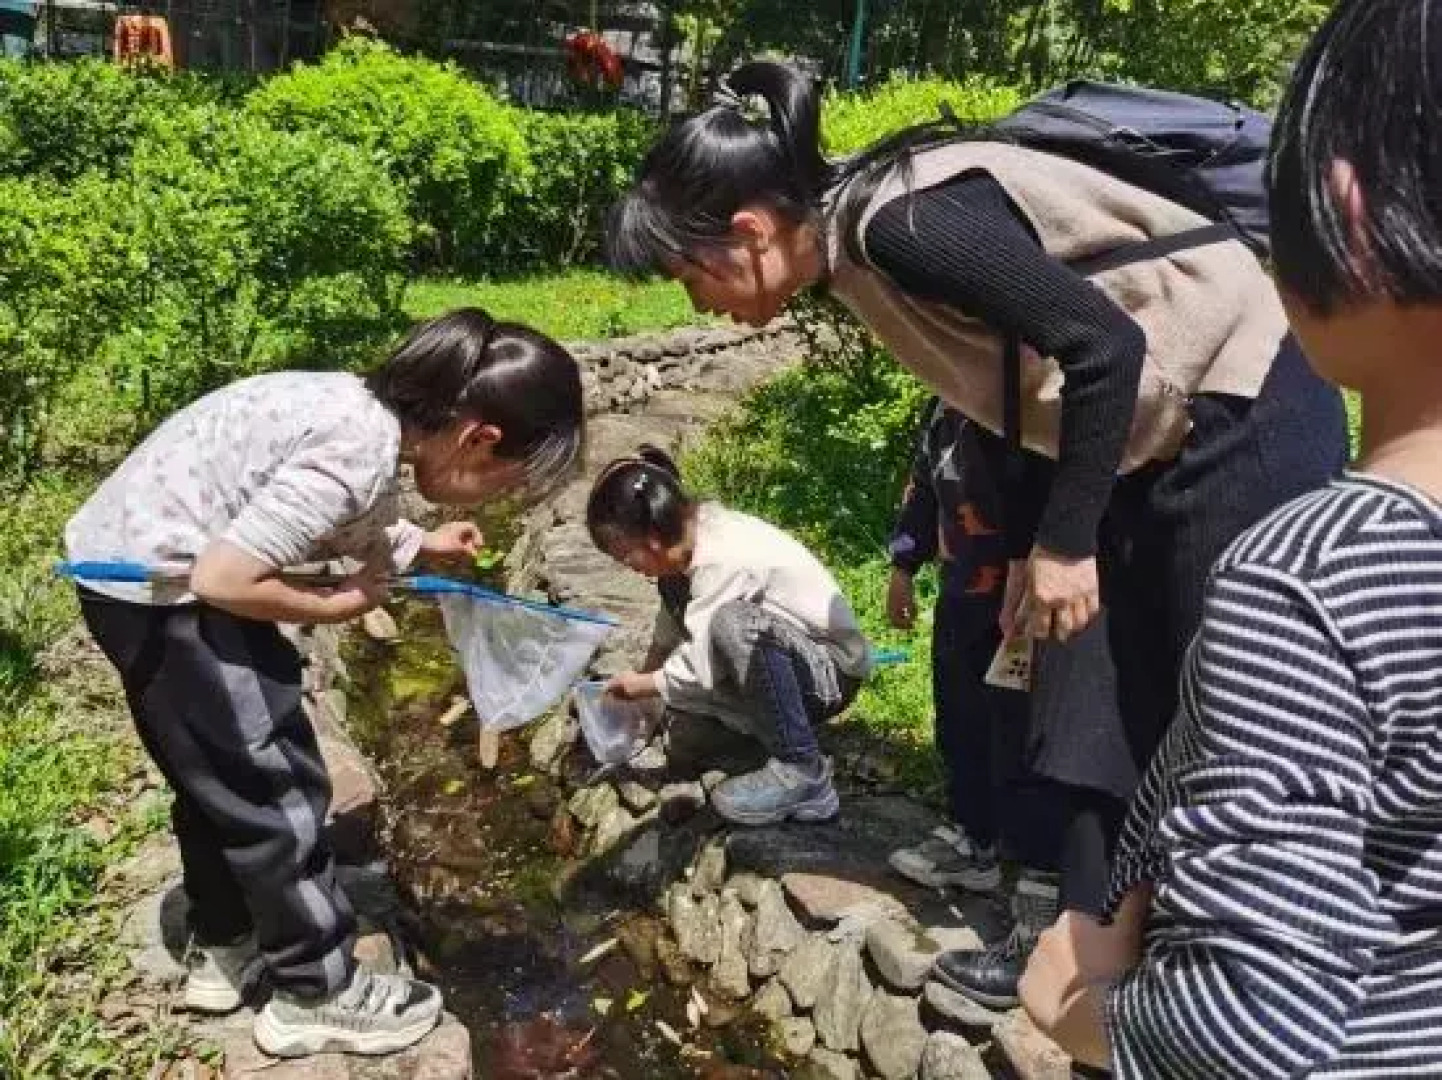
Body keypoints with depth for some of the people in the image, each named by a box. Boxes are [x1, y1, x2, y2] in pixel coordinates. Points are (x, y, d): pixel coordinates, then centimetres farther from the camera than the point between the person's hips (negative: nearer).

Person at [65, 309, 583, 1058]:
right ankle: (315, 995, 20)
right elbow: (224, 579, -27)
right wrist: (340, 607, -13)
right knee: (274, 790, 3)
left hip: (133, 565, 10)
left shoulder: (375, 414, -1)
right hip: (154, 588, -10)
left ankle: (224, 950, 43)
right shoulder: (358, 450, -28)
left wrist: (425, 546, 20)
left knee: (221, 777, 24)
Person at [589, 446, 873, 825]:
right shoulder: (702, 524, -3)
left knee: (735, 623, -36)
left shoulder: (723, 561, -28)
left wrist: (646, 684, -6)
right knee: (675, 684, -4)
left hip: (833, 672, -9)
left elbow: (701, 667, -22)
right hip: (791, 662, 9)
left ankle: (801, 770, -22)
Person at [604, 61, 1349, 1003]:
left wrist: (1068, 542, -19)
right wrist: (1027, 542, 16)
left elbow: (1105, 347, -27)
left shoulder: (903, 224, -26)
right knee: (1093, 715, 11)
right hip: (1143, 439, 9)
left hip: (1245, 414, -9)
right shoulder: (858, 248, 2)